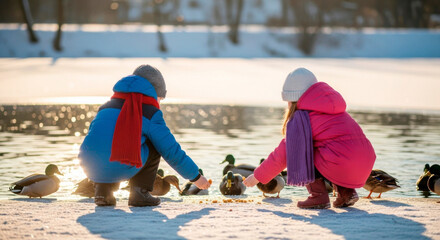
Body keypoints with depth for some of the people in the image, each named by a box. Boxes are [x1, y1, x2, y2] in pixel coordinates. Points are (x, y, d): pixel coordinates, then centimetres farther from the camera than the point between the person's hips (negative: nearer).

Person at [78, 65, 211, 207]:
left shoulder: (106, 107, 24)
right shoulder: (151, 114, 7)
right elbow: (172, 152, 9)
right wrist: (196, 177, 22)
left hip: (91, 168, 5)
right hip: (121, 170, -5)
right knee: (155, 144, 20)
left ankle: (102, 189, 16)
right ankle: (140, 192, 9)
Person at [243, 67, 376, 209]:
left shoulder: (300, 119, -1)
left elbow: (283, 155, 4)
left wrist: (257, 177, 17)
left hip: (342, 168, -8)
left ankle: (319, 195, 0)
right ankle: (346, 191, 15)